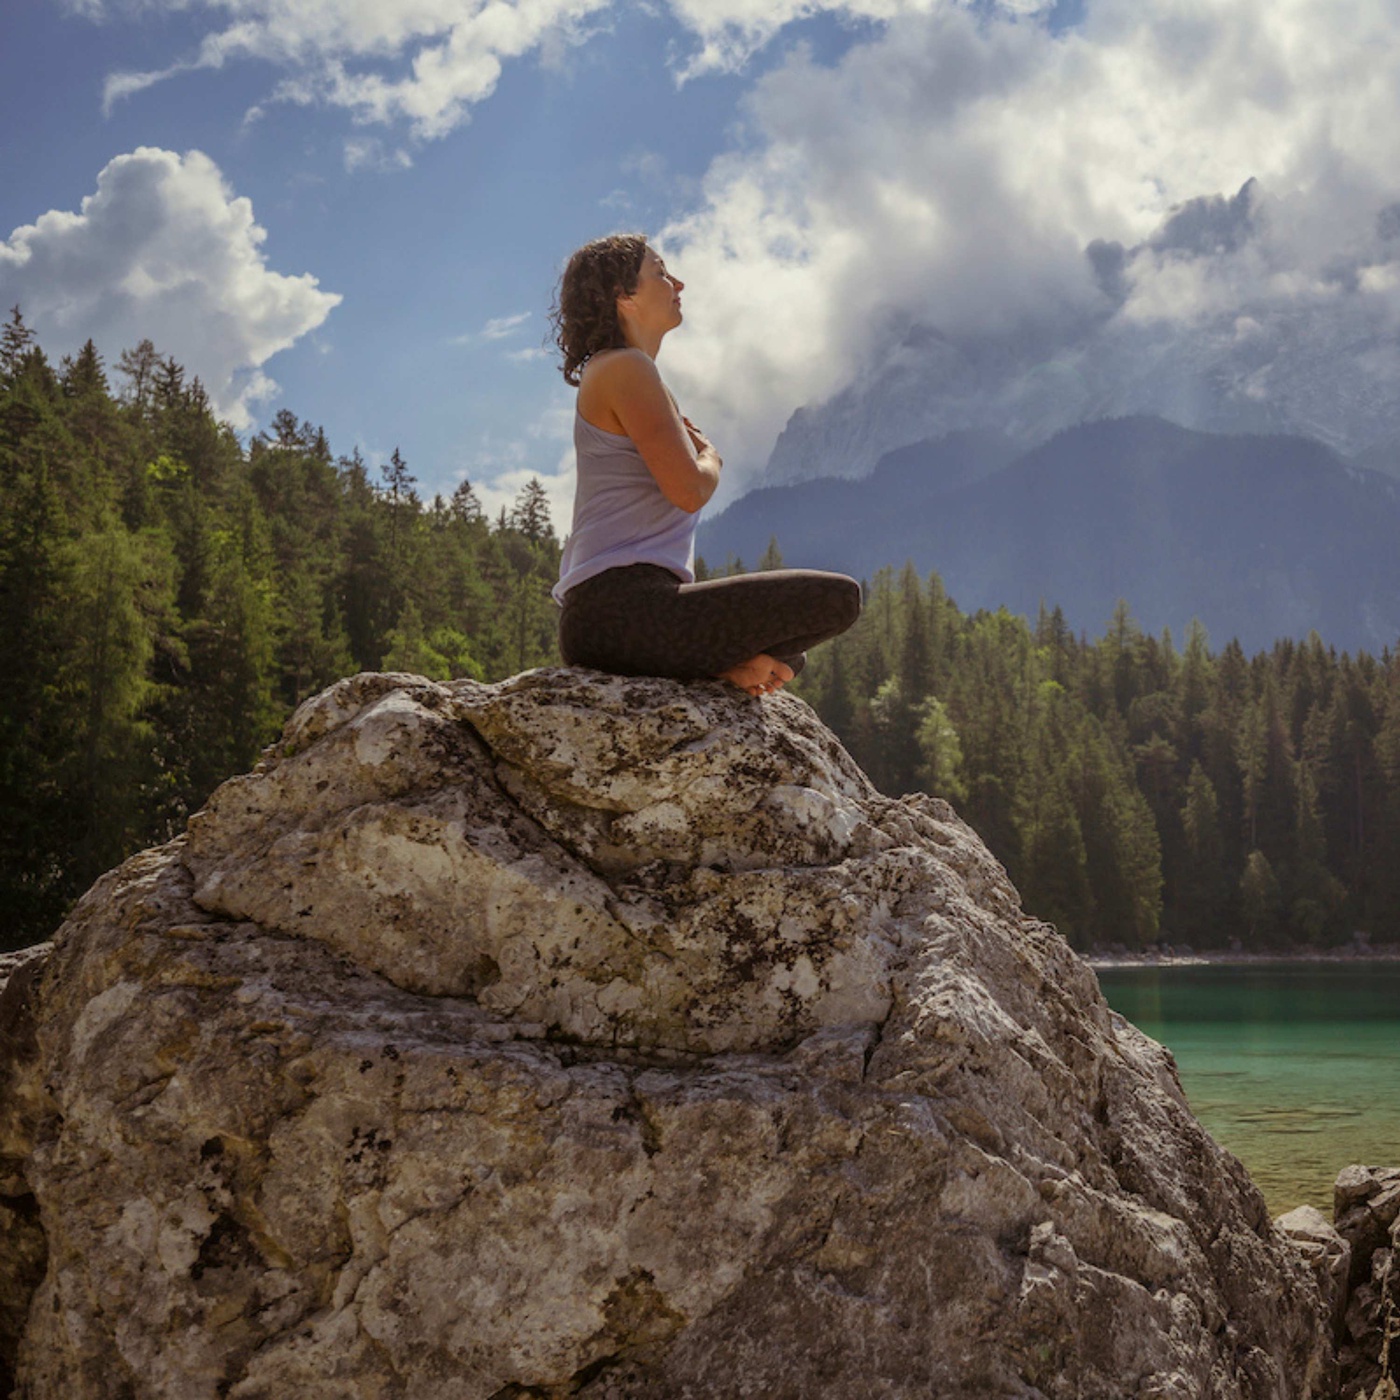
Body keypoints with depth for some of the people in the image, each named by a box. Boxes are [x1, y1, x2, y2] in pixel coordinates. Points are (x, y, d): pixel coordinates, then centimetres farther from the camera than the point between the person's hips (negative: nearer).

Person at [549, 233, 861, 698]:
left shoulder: (616, 372, 25)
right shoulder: (624, 368, -6)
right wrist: (710, 455, 9)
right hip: (624, 612, -10)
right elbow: (689, 491, -16)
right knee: (838, 598, -12)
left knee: (789, 659, 30)